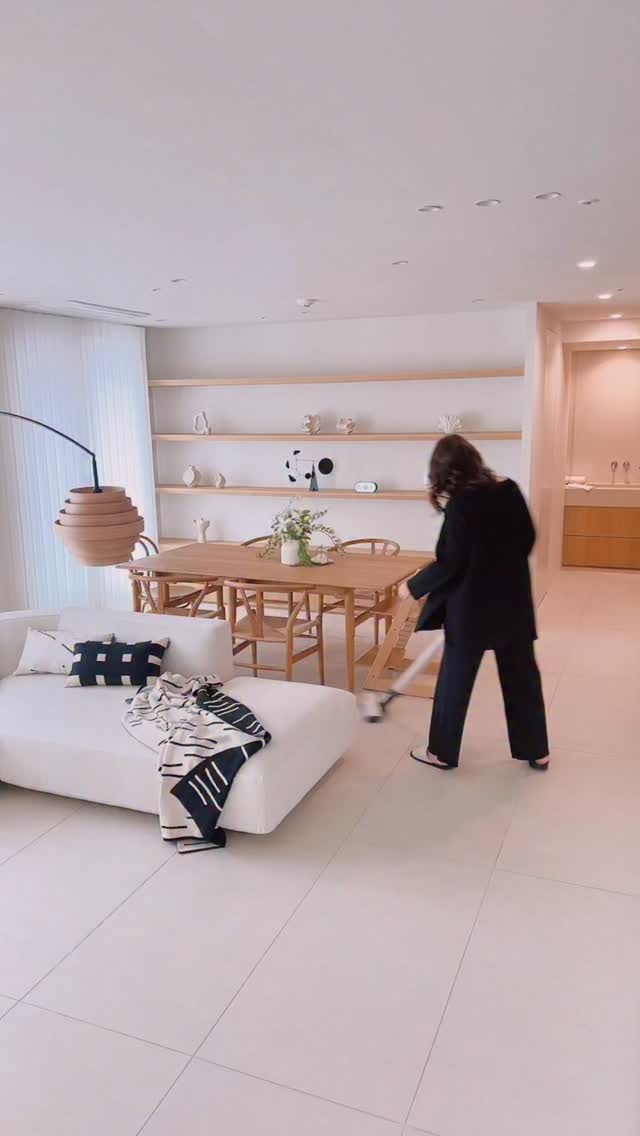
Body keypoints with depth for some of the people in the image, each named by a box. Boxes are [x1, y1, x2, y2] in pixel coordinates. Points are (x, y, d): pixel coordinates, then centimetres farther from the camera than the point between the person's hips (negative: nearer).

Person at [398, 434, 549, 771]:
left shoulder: (460, 502, -17)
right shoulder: (509, 489, 1)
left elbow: (450, 564, -17)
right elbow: (528, 538, 10)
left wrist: (414, 586, -3)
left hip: (473, 604, -6)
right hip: (514, 600, 6)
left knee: (455, 678, 9)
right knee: (522, 673, 16)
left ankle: (442, 752, 23)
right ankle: (536, 751, 28)